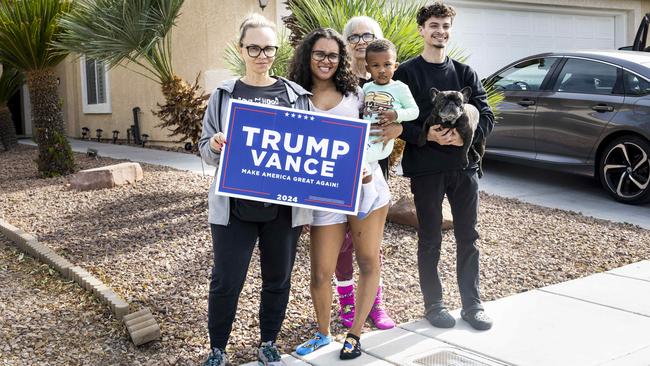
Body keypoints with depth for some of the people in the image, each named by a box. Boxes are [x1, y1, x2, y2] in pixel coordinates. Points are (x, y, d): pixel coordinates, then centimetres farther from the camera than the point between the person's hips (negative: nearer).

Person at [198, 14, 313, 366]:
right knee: (226, 281, 2)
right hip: (235, 204, -1)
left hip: (284, 205, 1)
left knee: (278, 279, 12)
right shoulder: (224, 94, 3)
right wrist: (215, 145, -18)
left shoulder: (297, 95, 4)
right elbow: (206, 150, 6)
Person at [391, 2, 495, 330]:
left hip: (464, 165, 3)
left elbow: (486, 116, 4)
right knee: (430, 239, 5)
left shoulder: (464, 73, 10)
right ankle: (433, 304, 19)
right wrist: (428, 135, -22)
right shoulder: (407, 73, 0)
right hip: (425, 168, -3)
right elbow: (398, 122, -6)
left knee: (468, 237, 7)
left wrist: (464, 136, -15)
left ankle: (472, 304, 19)